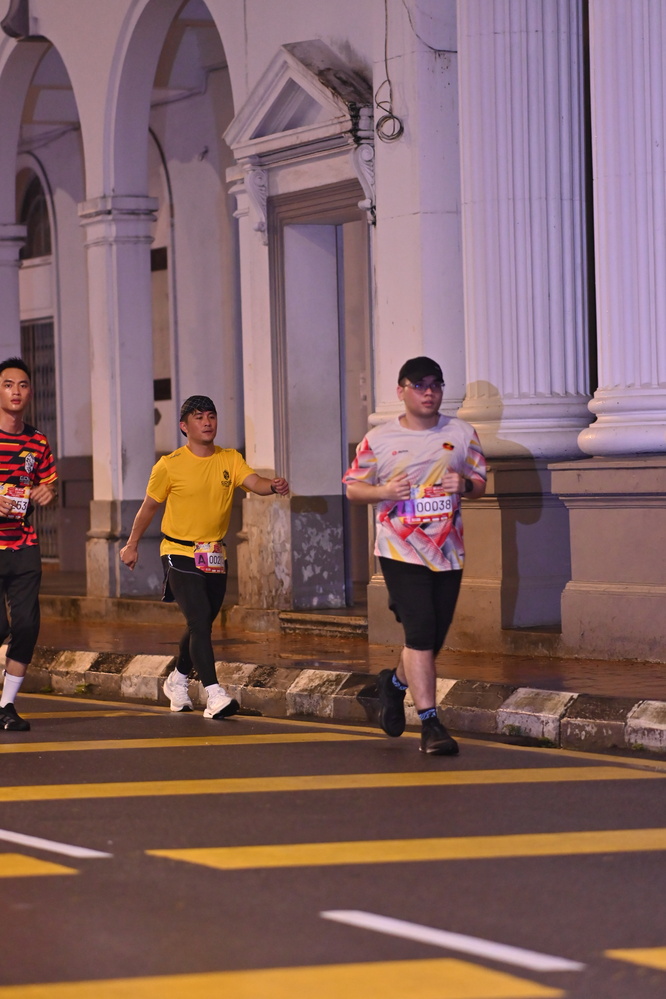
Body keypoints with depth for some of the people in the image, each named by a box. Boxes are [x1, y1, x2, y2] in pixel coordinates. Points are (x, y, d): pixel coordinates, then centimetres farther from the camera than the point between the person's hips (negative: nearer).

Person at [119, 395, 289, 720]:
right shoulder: (170, 465, -6)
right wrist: (132, 545, 11)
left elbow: (254, 482, -15)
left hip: (214, 556, 5)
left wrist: (273, 486, -38)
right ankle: (214, 695, -24)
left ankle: (177, 681, 39)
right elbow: (148, 506, 6)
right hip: (179, 553, -5)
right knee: (199, 620, -18)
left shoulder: (229, 460, 2)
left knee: (202, 624, 15)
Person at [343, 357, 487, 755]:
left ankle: (395, 682, 40)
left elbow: (481, 483, 13)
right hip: (401, 552, -4)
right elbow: (353, 487, 7)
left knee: (434, 637, 9)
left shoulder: (462, 434, 8)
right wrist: (383, 491, -13)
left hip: (448, 553, 4)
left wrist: (464, 485, -11)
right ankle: (430, 723, -10)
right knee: (420, 634, -13)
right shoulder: (379, 440, 2)